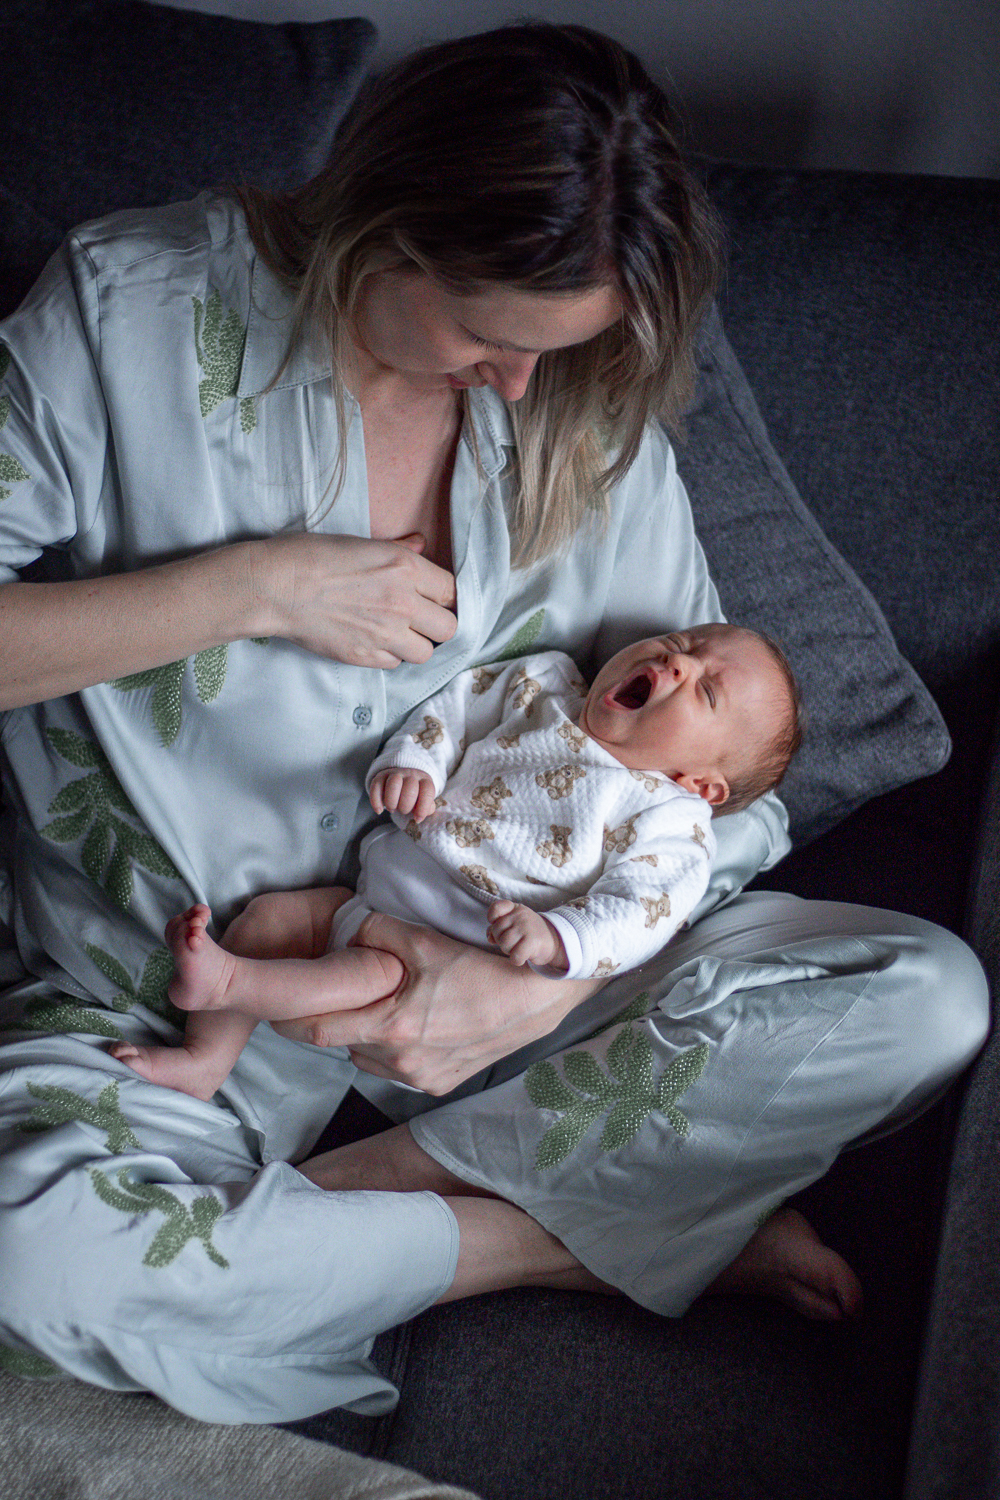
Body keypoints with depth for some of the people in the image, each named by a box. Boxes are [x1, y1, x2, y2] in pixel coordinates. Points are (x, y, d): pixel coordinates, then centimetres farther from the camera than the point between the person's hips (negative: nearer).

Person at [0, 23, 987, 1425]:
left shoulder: (588, 412, -3)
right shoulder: (132, 306, -11)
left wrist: (540, 984, -21)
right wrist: (249, 589, -22)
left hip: (508, 945, 2)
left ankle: (385, 1182, -13)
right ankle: (609, 1231, -14)